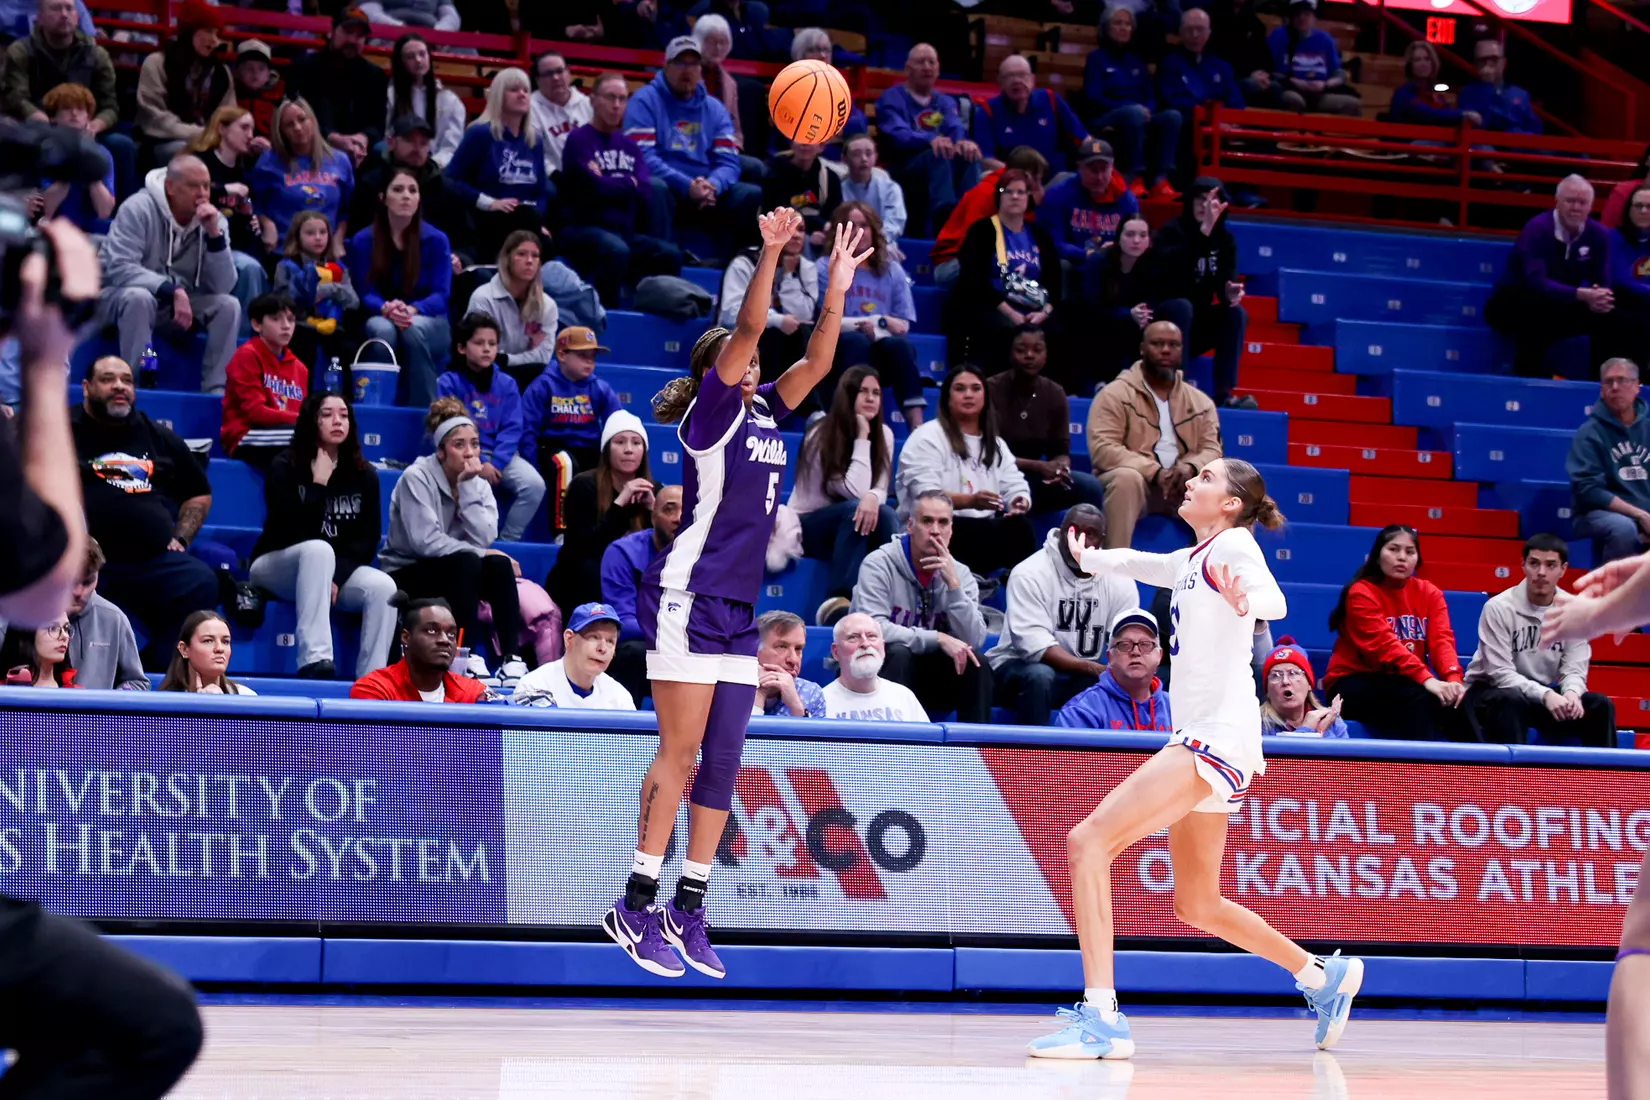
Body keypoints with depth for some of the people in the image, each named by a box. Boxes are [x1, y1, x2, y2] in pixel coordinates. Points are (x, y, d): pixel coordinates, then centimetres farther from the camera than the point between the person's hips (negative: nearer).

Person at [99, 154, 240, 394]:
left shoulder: (212, 219, -7)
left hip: (177, 302, 5)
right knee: (139, 298, -38)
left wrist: (215, 234, -27)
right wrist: (173, 290, -38)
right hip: (118, 295, -5)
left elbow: (223, 287, -15)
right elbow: (119, 269, -30)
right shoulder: (139, 209, -20)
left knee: (228, 305, -18)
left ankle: (215, 391, -16)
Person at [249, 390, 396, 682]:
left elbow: (368, 539, -3)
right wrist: (319, 484, -21)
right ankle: (314, 661, -50)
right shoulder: (284, 468, -8)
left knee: (383, 586, -28)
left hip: (339, 569, 4)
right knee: (318, 549, -39)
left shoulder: (364, 475, 4)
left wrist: (336, 576, -18)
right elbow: (294, 533, -20)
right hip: (277, 567, -4)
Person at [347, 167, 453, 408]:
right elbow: (366, 293, -5)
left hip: (430, 323, 0)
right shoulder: (363, 241, -1)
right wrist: (387, 309, -29)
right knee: (382, 330, -37)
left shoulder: (436, 240, -3)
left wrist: (412, 310, -31)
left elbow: (441, 295, -9)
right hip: (382, 319, 0)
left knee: (414, 328, -37)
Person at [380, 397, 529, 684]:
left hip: (458, 572, 5)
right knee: (467, 562, -32)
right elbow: (425, 541, -23)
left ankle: (510, 658, -29)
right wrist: (480, 552, -19)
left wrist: (468, 487, -19)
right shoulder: (417, 478, -14)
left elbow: (484, 538, -14)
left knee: (500, 565, -23)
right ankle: (472, 658, -34)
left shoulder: (479, 484, 3)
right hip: (407, 575, -5)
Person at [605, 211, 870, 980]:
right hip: (689, 597, -8)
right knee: (681, 753, -9)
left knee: (722, 762, 5)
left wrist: (837, 288, 7)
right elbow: (746, 330, -16)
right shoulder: (708, 410, -4)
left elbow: (817, 363, 14)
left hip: (740, 610, 8)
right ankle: (636, 907, -6)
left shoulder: (765, 415, 15)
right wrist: (770, 254, -21)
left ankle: (688, 911, 10)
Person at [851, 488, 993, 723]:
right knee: (898, 652, -32)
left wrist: (953, 584, -21)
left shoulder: (960, 574, 1)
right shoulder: (880, 564, -12)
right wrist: (938, 639, -28)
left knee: (976, 662, -19)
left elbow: (974, 642, -12)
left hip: (927, 679, 4)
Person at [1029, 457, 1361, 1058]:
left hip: (1217, 737, -10)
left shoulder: (1232, 543, -5)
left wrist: (1245, 601, -47)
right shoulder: (1190, 560, 21)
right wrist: (1090, 558, 60)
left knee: (1088, 840, -20)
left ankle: (1101, 1017, -27)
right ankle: (1324, 977, 33)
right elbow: (1141, 563, 44)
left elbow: (1274, 600, -25)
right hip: (1198, 739, 10)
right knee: (1197, 906, 18)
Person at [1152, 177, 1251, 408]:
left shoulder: (1225, 239, 3)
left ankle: (1223, 394, -26)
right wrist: (1203, 230, -40)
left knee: (1237, 313, -19)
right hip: (1164, 320, -5)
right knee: (1182, 306, -34)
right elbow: (1173, 268, -33)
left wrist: (1231, 293, -32)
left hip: (1197, 324, 5)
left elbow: (1224, 283, -7)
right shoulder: (1172, 231, -11)